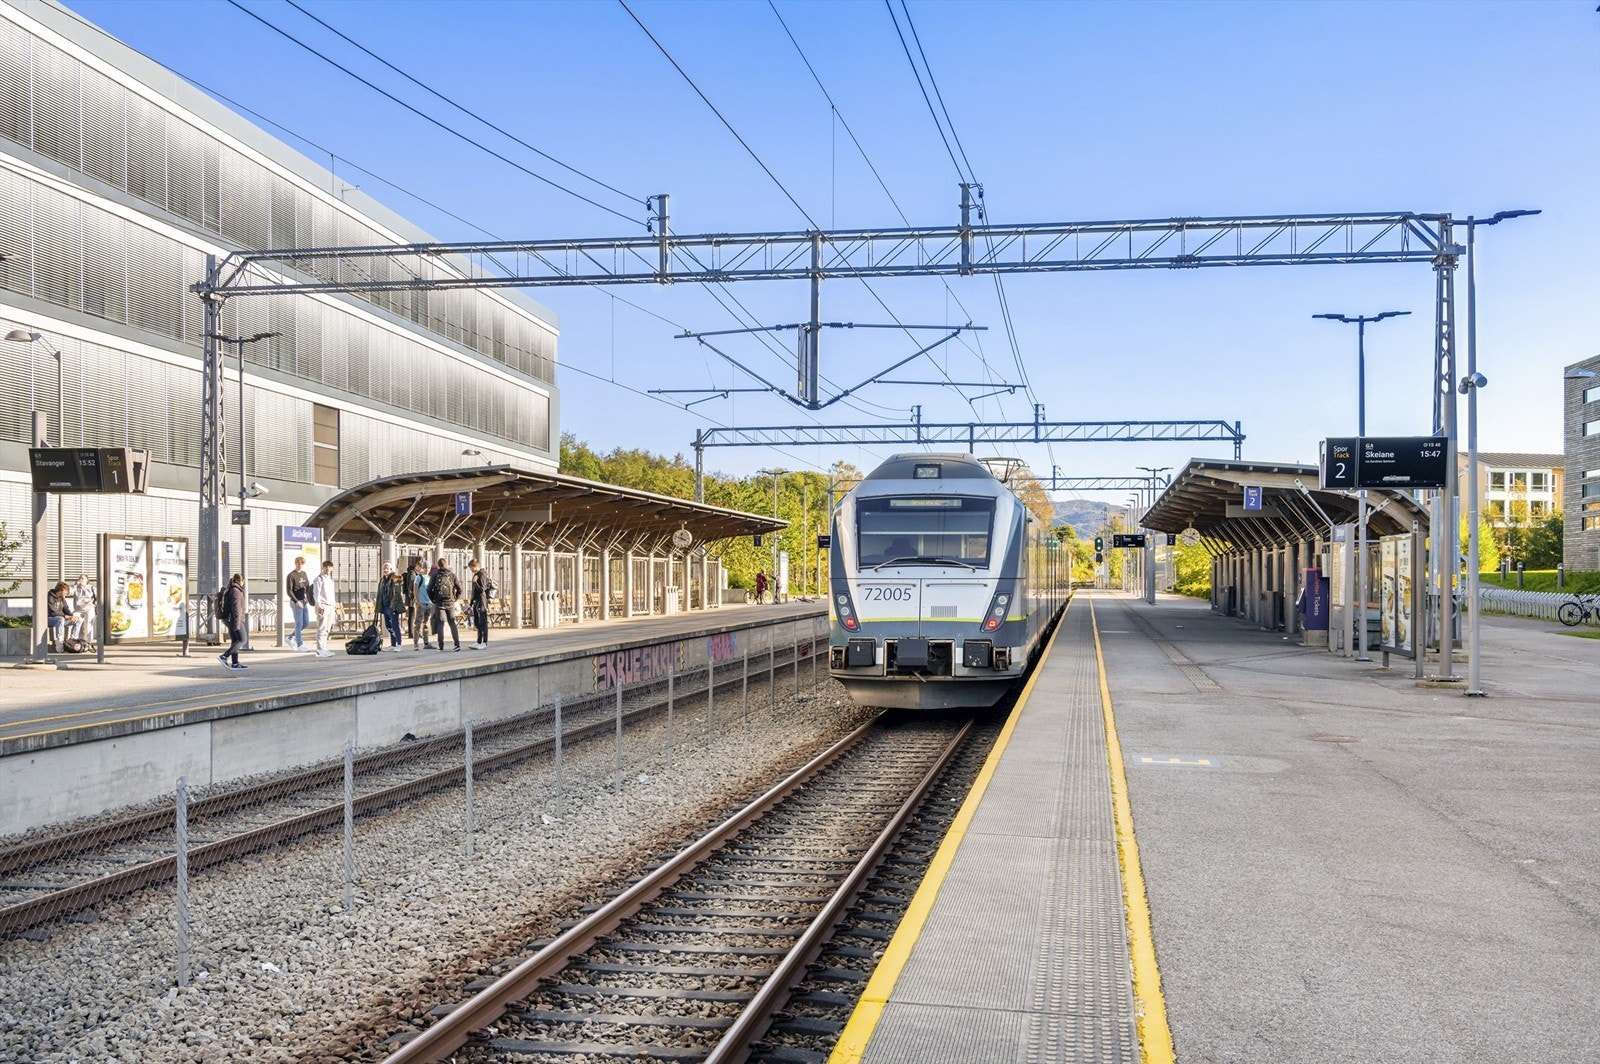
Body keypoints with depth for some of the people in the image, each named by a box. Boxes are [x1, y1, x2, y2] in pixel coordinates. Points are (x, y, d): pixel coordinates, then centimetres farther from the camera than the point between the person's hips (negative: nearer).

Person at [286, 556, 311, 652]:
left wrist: (308, 597, -4)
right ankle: (300, 645, 1)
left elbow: (308, 587, 14)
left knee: (305, 623, 9)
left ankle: (291, 638, 24)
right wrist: (296, 602, -18)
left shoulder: (304, 573, 12)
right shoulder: (291, 575, -9)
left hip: (304, 602, 7)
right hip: (296, 602, -7)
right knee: (299, 624, -5)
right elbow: (289, 591, -13)